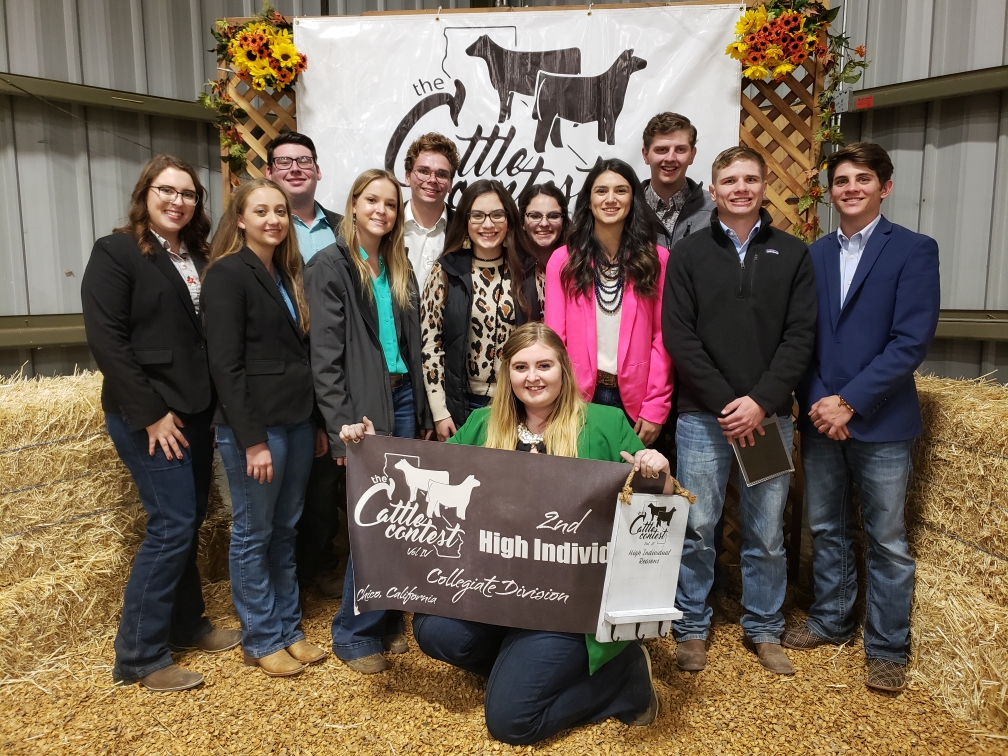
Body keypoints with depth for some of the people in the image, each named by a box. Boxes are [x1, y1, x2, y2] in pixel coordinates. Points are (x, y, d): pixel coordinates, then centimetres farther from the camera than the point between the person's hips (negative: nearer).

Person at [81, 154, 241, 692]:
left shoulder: (198, 257, 13)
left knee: (189, 521, 14)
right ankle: (138, 657, 8)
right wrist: (151, 413, -17)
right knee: (172, 525, -6)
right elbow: (106, 340, -14)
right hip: (148, 415, -7)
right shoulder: (115, 252, -6)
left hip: (196, 410, 7)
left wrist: (212, 402, 3)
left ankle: (186, 623, 30)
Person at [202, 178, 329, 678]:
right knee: (253, 534, 6)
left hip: (297, 421, 7)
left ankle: (289, 628, 27)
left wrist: (318, 423, 12)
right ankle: (262, 640, 19)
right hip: (255, 425, -7)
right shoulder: (227, 273, -9)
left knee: (286, 530, 14)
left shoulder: (287, 274, 13)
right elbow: (225, 364, -15)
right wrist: (253, 440, -17)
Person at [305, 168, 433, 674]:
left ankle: (387, 620, 24)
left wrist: (424, 412, 12)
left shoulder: (400, 270, 16)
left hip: (402, 400, 6)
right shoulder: (330, 266, -4)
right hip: (361, 405, -6)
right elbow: (325, 356, -11)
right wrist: (341, 428, -17)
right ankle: (353, 634, 14)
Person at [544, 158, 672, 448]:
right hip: (579, 396, 0)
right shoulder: (563, 260, 2)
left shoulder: (656, 259, 3)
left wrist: (656, 408, -5)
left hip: (636, 399, 1)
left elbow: (662, 337, 0)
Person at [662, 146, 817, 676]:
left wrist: (761, 402, -12)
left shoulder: (792, 255, 8)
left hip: (769, 416, 1)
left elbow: (800, 336, 1)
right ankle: (691, 628, 22)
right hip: (702, 415, -1)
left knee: (767, 533, 10)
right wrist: (723, 402, -12)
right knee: (697, 528, 5)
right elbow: (678, 336, -4)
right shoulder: (688, 254, 5)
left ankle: (763, 629, 28)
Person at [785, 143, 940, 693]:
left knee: (886, 541, 6)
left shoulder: (914, 250, -4)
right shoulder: (814, 254, 9)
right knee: (825, 528, 15)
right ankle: (830, 620, 34)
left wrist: (850, 401, -17)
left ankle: (887, 648, 23)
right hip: (819, 416, 4)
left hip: (880, 420, -4)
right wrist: (814, 401, -7)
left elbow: (912, 340, -13)